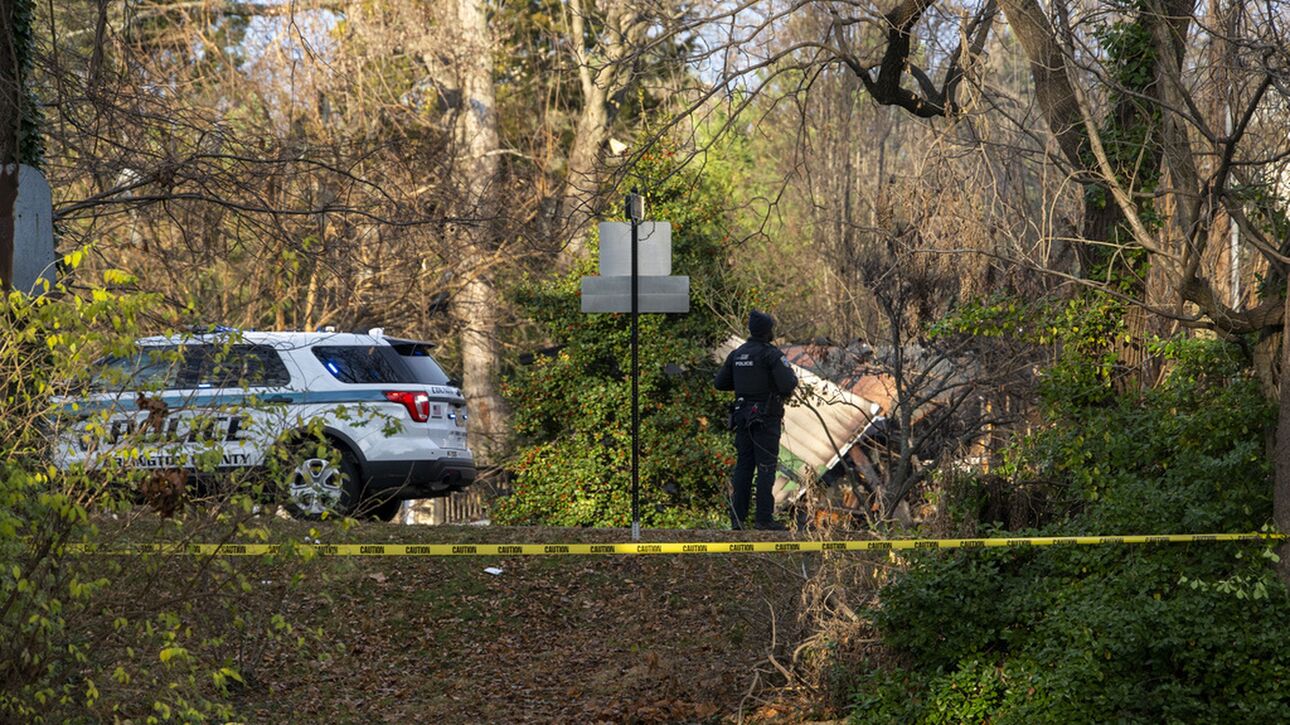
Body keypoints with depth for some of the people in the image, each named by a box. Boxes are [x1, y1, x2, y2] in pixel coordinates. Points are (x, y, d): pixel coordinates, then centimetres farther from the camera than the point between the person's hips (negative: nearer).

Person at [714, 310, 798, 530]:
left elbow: (720, 383, 12)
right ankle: (764, 518, -6)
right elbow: (787, 384, -20)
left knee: (744, 465, 9)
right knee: (766, 466, -4)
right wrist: (793, 378, 2)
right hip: (767, 417, -6)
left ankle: (737, 517, 6)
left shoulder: (737, 354, 9)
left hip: (743, 415, 6)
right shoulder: (771, 354, -12)